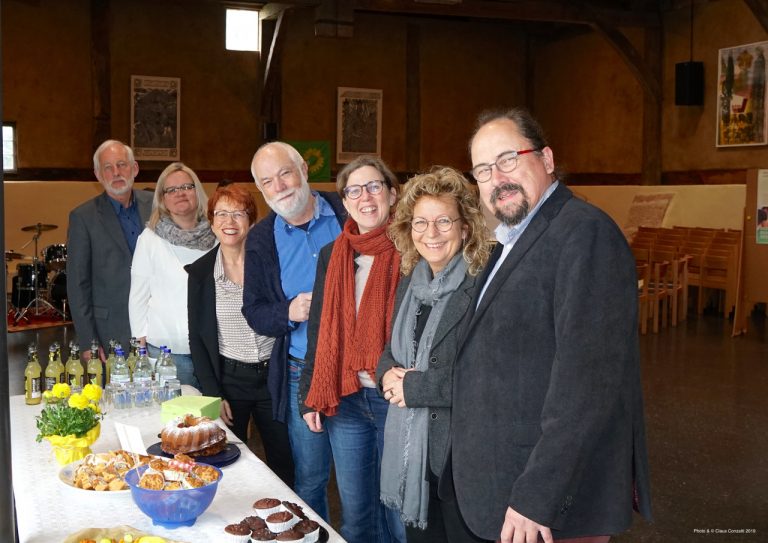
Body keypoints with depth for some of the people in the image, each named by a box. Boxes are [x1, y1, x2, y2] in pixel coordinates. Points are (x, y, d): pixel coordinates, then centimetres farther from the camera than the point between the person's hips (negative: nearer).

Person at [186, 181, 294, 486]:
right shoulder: (199, 272, 0)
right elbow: (197, 339, 2)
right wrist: (212, 394, -2)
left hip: (273, 377, 0)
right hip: (228, 379, 0)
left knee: (285, 466, 8)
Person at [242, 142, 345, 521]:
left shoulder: (348, 215, -4)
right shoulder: (260, 239, 3)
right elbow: (253, 312, 6)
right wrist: (289, 312, -15)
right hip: (302, 373, 1)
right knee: (310, 478, 12)